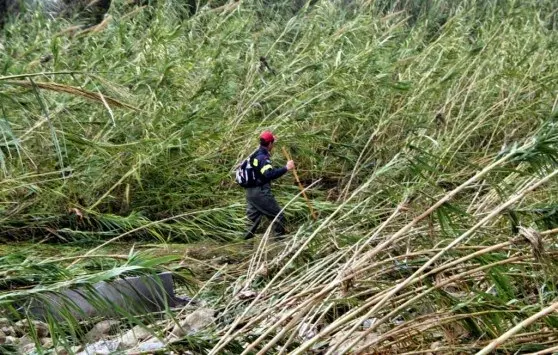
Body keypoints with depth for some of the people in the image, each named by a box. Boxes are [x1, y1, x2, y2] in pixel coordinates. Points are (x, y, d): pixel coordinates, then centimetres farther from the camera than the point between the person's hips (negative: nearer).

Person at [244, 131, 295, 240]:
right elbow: (270, 174, -32)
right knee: (278, 216, -1)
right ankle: (280, 239, 2)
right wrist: (286, 168, -33)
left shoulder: (255, 155, 11)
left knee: (254, 218, 17)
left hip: (250, 192, 10)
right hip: (260, 193, -9)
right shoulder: (263, 158, -18)